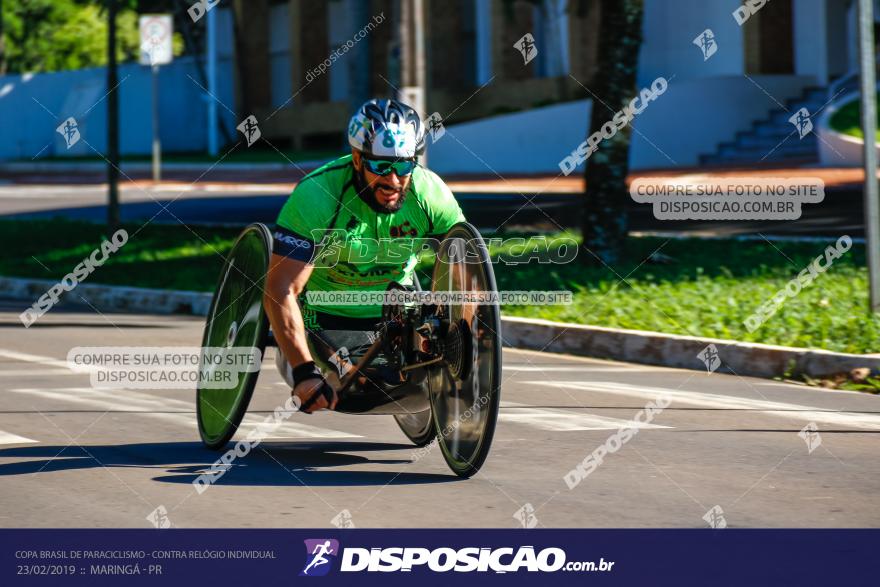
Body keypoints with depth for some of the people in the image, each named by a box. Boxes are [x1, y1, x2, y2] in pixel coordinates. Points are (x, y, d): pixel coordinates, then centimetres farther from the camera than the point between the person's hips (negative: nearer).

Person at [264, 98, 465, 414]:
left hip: (393, 311, 3)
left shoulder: (431, 195, -20)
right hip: (324, 313, -2)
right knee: (320, 390, -21)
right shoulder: (316, 194, -30)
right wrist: (305, 372, -41)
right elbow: (280, 291, -32)